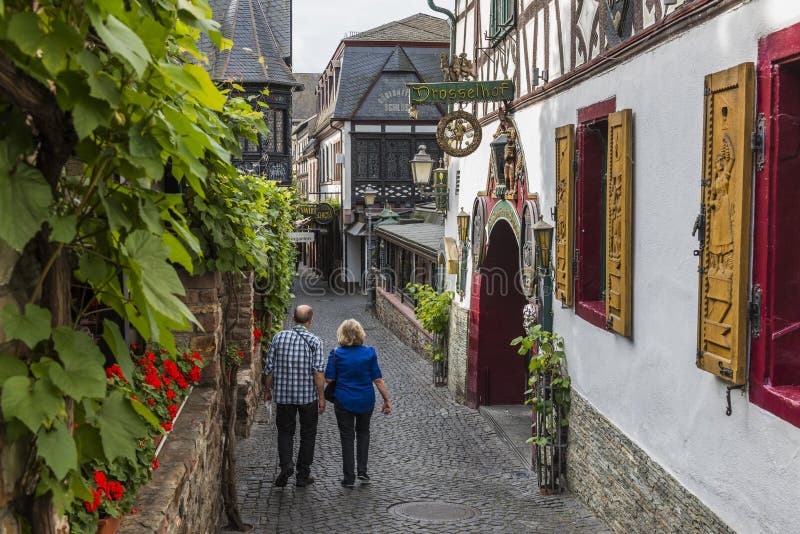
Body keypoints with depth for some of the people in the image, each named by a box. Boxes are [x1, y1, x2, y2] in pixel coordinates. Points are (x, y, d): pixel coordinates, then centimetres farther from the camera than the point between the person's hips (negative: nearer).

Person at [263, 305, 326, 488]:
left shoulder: (279, 337, -2)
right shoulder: (314, 341, -9)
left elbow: (269, 367, 1)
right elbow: (318, 370, -15)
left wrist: (267, 390, 14)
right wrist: (321, 397, -8)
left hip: (284, 395, 2)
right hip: (308, 396, -2)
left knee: (285, 431, 15)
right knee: (307, 435, 12)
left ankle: (286, 465, -7)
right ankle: (303, 475, 15)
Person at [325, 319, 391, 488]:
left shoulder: (337, 354, -11)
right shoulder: (369, 353, -8)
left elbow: (329, 378, -8)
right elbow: (378, 379, -7)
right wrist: (387, 400, 1)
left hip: (343, 401, -1)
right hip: (365, 401, 1)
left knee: (347, 437, 9)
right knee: (363, 432, 22)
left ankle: (349, 478, 11)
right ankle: (362, 471, 16)